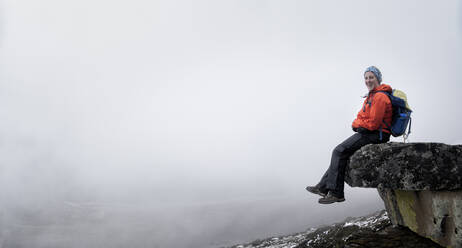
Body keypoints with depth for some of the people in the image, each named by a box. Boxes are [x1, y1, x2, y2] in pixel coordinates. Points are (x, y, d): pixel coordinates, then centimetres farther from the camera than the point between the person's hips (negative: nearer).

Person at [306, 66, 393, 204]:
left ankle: (336, 193, -12)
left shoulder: (380, 97, -15)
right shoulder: (372, 95, 20)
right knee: (340, 151, 6)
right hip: (368, 132, 10)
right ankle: (323, 186, 5)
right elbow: (362, 117, 20)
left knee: (340, 151, -15)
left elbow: (373, 123, -20)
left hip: (376, 135, -10)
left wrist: (357, 124, -4)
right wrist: (358, 124, -2)